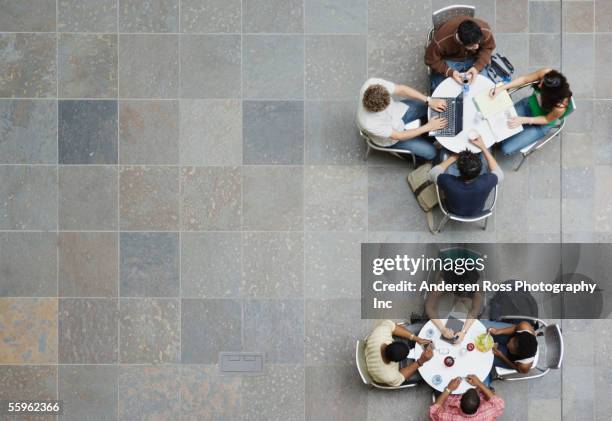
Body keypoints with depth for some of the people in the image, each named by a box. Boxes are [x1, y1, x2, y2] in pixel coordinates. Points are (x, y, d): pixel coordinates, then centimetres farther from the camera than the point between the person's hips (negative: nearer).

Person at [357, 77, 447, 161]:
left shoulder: (373, 83, -35)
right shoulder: (369, 124, -43)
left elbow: (401, 89, -18)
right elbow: (398, 136, -27)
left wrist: (429, 101, -22)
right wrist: (428, 127, -22)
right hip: (391, 137, -5)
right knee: (430, 151, -2)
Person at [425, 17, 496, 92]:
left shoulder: (485, 32, -30)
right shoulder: (441, 40, -37)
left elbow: (488, 48, -10)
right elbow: (431, 60, -21)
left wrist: (478, 66, -26)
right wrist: (450, 72, -34)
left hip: (473, 59, 2)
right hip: (448, 61, -2)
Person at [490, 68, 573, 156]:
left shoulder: (560, 106, -41)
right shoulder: (546, 74, -33)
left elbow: (547, 119, -19)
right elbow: (524, 79, -15)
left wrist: (523, 120, -28)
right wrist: (501, 88, -23)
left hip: (541, 125, -4)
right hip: (529, 104, 4)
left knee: (506, 149, -7)